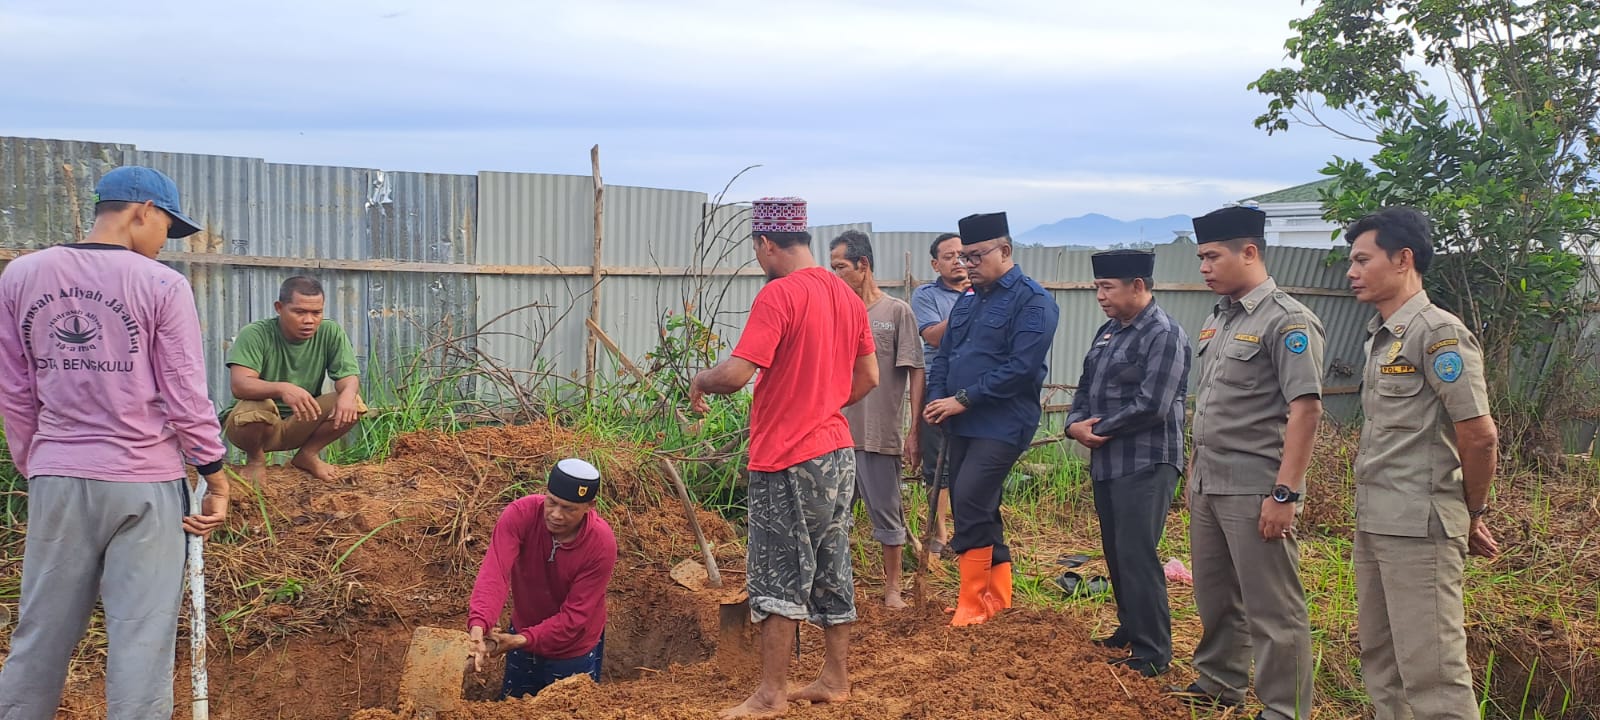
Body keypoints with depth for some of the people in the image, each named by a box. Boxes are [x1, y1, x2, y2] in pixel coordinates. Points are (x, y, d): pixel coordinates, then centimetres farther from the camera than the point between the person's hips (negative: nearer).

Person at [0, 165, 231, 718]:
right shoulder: (162, 284, -8)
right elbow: (186, 398, -7)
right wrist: (217, 480, 1)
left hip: (56, 480, 4)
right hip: (144, 483, -4)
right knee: (141, 637, 2)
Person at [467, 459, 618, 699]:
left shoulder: (602, 544, -30)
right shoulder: (520, 515, -26)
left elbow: (574, 616, -26)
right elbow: (494, 572, -38)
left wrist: (521, 640, -34)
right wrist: (479, 626, -54)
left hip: (574, 653, -3)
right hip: (522, 636, 3)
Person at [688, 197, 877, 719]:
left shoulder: (778, 294, -16)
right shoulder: (846, 295, 9)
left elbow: (736, 374, -23)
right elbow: (869, 377, 15)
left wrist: (700, 382, -3)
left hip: (787, 459, -8)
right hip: (838, 451, 8)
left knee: (778, 578, 0)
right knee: (831, 571, 15)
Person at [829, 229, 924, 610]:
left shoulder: (897, 312, -4)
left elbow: (915, 374, -5)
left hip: (882, 435, -4)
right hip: (837, 435, 4)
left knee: (887, 514, 7)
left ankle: (892, 587, 20)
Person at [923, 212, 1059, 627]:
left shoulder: (1032, 301, -9)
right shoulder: (967, 302, 16)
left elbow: (1021, 367, -19)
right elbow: (943, 355, 18)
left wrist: (963, 399, -18)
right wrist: (936, 400, -1)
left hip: (1002, 425, -8)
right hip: (961, 424, 8)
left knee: (969, 502, -16)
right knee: (979, 509, 11)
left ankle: (973, 603, -6)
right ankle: (997, 596, 23)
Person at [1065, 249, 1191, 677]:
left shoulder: (1164, 335, -13)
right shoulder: (1109, 332, 15)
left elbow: (1151, 406, -20)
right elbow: (1086, 387, 19)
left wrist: (1100, 429, -11)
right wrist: (1076, 424, -2)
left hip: (1144, 464, -9)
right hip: (1107, 462, 9)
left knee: (1137, 556, -9)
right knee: (1116, 553, 16)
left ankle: (1151, 654, -2)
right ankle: (1130, 631, 31)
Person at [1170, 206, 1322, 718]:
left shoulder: (1286, 321, -12)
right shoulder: (1218, 319, 14)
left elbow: (1305, 409, -18)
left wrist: (1285, 494, -21)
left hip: (1254, 490, -8)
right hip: (1207, 485, 8)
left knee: (1272, 609, 0)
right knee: (1215, 597, 19)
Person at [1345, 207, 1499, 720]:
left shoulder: (1438, 333, -13)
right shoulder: (1382, 336, 15)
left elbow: (1480, 436, -17)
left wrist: (1473, 514, -4)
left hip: (1419, 527, -10)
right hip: (1374, 523, 10)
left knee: (1430, 672, -6)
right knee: (1380, 661, 17)